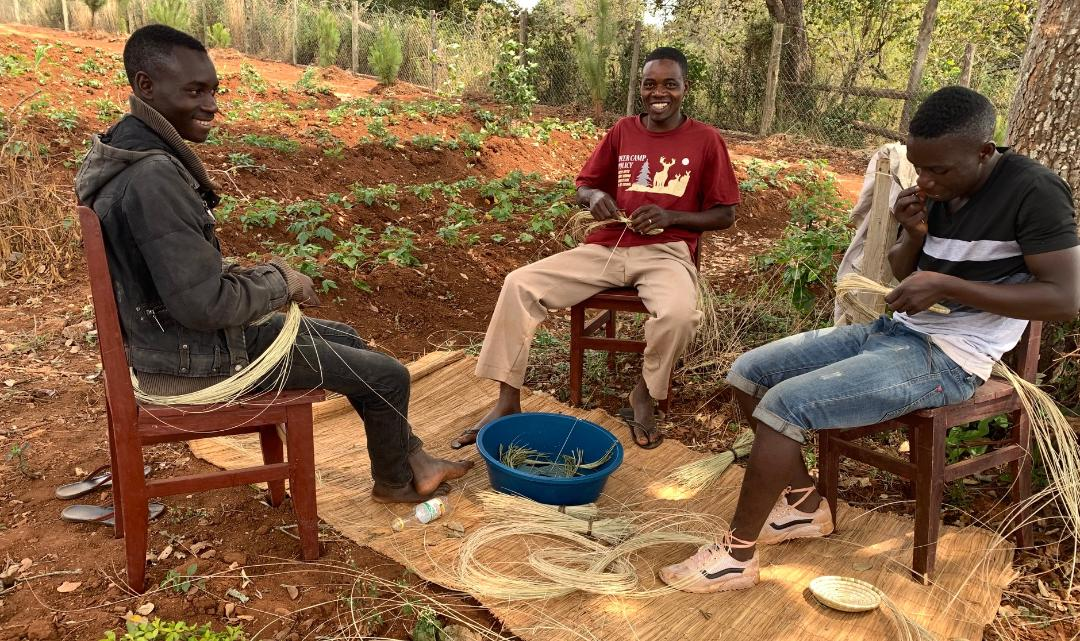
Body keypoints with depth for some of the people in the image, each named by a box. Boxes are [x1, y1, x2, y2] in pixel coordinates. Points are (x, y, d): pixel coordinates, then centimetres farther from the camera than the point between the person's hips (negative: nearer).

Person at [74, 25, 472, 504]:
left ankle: (411, 459, 33)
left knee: (344, 339, 23)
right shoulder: (153, 178, -30)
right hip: (198, 359, -10)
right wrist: (278, 281, -13)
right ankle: (395, 481, 29)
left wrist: (261, 276, 3)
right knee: (387, 375, 0)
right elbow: (205, 304, -30)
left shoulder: (133, 152, 3)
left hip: (173, 335, 10)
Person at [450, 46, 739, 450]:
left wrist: (670, 216, -13)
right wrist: (595, 196, -9)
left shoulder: (706, 140, 2)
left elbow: (726, 215, 3)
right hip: (607, 248, 3)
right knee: (520, 284, -16)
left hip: (665, 253, -3)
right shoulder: (623, 131, 11)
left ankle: (645, 395, -6)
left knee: (679, 314, -37)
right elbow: (582, 188, 17)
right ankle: (507, 401, -10)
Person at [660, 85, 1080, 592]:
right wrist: (913, 235, -6)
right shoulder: (935, 186, 7)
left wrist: (947, 285, -24)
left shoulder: (1033, 192, -14)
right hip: (892, 330, 9)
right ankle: (804, 504, 14)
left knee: (784, 404, -23)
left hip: (948, 358, -8)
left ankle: (736, 556, -8)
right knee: (748, 373, 1)